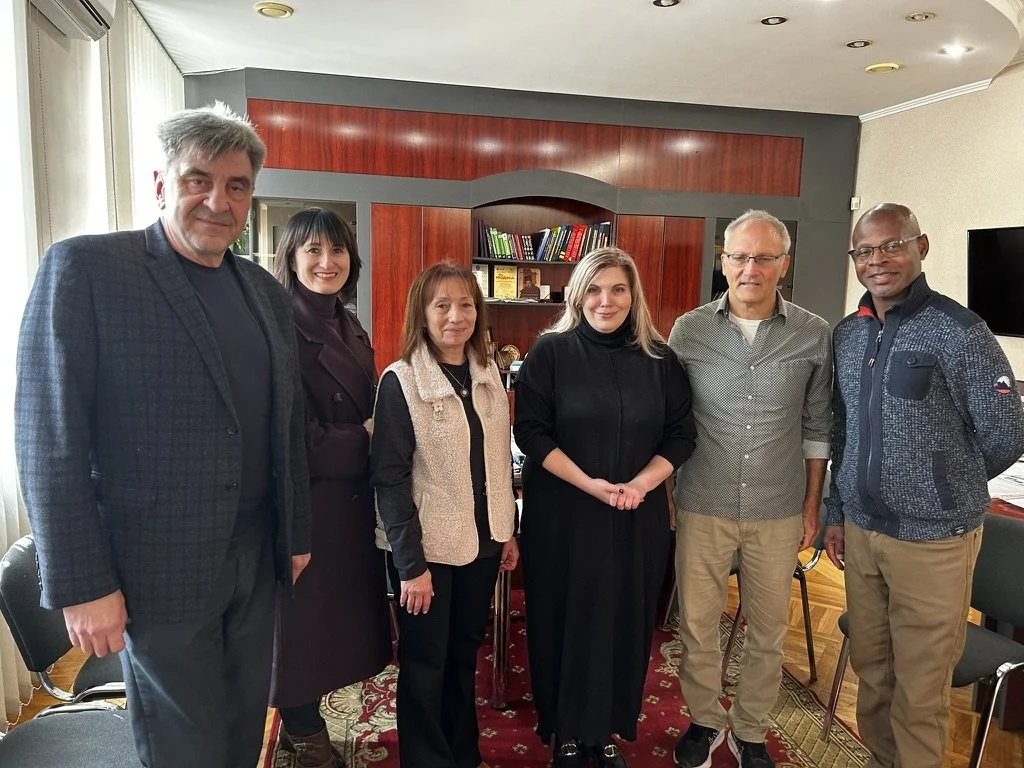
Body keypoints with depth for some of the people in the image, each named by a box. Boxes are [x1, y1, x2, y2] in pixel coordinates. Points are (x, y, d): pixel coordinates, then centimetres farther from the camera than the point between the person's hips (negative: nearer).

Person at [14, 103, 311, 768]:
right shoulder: (84, 268, -10)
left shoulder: (267, 292, 7)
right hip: (158, 567, -5)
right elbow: (51, 438, -13)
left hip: (256, 557, 5)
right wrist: (81, 585, -13)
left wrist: (296, 535, 13)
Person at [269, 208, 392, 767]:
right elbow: (295, 442, -20)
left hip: (353, 503, 8)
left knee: (340, 619, 17)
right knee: (304, 621, 9)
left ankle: (304, 721, 39)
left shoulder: (352, 332, 10)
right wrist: (365, 438, -9)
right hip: (305, 505, -7)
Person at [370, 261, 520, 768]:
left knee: (466, 650, 20)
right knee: (425, 663, 11)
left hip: (481, 540, 5)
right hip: (428, 547, -5)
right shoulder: (401, 380, -13)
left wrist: (507, 531, 11)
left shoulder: (488, 374, 4)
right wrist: (410, 563, -16)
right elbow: (389, 478, -15)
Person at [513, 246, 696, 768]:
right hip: (563, 514, -2)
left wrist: (640, 484, -12)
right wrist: (589, 483, -17)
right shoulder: (550, 352, -4)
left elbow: (680, 435, 4)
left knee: (626, 621, 11)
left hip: (639, 517, 3)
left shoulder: (660, 359, 4)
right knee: (565, 620, 7)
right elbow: (531, 432, -9)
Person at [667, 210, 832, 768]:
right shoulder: (688, 330, -3)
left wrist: (812, 503, 6)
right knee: (696, 624, 11)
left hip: (778, 512, 1)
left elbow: (817, 426, 6)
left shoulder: (814, 335, -3)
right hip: (702, 507, 0)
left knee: (768, 632, 14)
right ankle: (705, 720, 36)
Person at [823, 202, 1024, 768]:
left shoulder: (959, 331, -13)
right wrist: (836, 513, 13)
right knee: (869, 667, 19)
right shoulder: (846, 335, 5)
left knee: (920, 689, 7)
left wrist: (945, 489, 5)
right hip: (860, 532, 5)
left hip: (933, 540, -5)